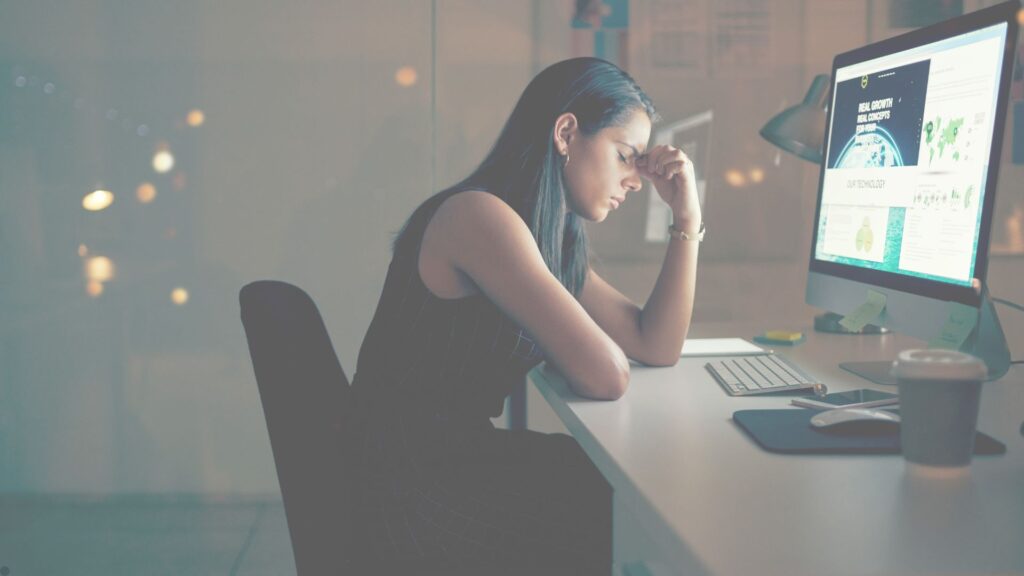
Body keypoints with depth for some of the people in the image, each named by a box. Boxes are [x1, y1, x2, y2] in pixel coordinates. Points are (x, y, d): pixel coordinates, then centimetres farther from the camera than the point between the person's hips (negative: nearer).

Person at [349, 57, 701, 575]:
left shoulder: (557, 239, 11)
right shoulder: (479, 216, -20)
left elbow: (658, 347, 10)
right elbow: (605, 377, -24)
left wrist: (687, 217, 6)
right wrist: (586, 349, 0)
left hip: (460, 459, 9)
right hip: (410, 490, -9)